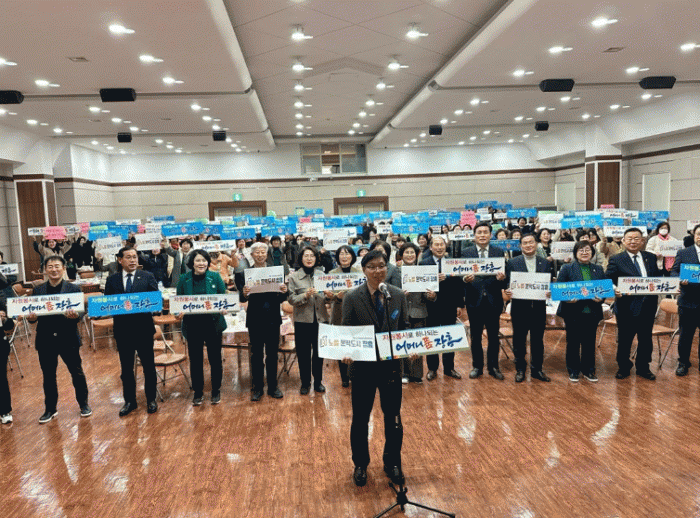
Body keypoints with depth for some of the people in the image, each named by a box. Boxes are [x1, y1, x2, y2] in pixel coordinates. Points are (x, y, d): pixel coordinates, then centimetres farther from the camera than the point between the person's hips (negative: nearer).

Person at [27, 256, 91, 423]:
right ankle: (50, 409, 28)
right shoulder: (38, 290, 5)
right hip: (45, 340, 2)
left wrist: (75, 315, -30)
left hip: (68, 339, -2)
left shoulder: (74, 289, -2)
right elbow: (33, 314, 2)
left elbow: (80, 313, -8)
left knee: (77, 373, 8)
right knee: (48, 376, 12)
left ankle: (83, 404, 26)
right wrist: (31, 317, -20)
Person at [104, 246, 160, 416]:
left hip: (144, 328, -1)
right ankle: (129, 401, 28)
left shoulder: (148, 277, 0)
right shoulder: (112, 280, 5)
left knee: (148, 366, 9)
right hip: (122, 330, 2)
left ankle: (151, 400, 24)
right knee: (126, 368, 13)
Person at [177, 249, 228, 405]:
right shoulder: (184, 279, 1)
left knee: (215, 357, 8)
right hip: (192, 325, 1)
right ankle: (198, 392, 25)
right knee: (195, 359, 9)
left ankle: (216, 391, 24)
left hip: (213, 324, -1)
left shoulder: (215, 277, -1)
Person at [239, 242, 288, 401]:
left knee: (272, 353, 10)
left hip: (272, 318, 1)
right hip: (255, 319, -1)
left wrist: (284, 292, -18)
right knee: (256, 353, 8)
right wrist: (244, 294, -26)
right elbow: (242, 299, -5)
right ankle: (257, 387, 20)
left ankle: (273, 386, 23)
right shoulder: (245, 273, 0)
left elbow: (280, 299, 3)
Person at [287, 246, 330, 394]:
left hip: (321, 319, 2)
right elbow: (291, 299, -6)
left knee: (319, 352, 10)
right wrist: (305, 295, -21)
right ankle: (305, 383, 22)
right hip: (302, 320, -2)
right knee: (303, 353, 6)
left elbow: (326, 299, 9)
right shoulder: (294, 277, 1)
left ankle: (318, 381, 25)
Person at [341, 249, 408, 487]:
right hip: (363, 365, -2)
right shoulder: (352, 297, -7)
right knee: (360, 418, 12)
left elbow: (405, 329, 6)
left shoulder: (398, 295, 1)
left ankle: (392, 463, 34)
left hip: (391, 365, 2)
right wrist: (347, 352, -23)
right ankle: (360, 465, 33)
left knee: (393, 417, 13)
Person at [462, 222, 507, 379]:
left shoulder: (499, 252, 4)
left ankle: (493, 366, 23)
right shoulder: (466, 253, 2)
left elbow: (504, 274, 1)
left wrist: (502, 278, -21)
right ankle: (477, 366, 24)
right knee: (475, 336, 10)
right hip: (474, 299, 0)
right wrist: (465, 279, -25)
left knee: (493, 335, 9)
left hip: (493, 300, 1)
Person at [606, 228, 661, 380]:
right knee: (624, 340, 9)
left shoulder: (651, 257, 9)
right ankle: (623, 368, 27)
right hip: (627, 307, -3)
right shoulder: (616, 260, -4)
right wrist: (614, 290, -29)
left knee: (645, 339, 15)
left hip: (648, 306, 4)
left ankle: (643, 368, 32)